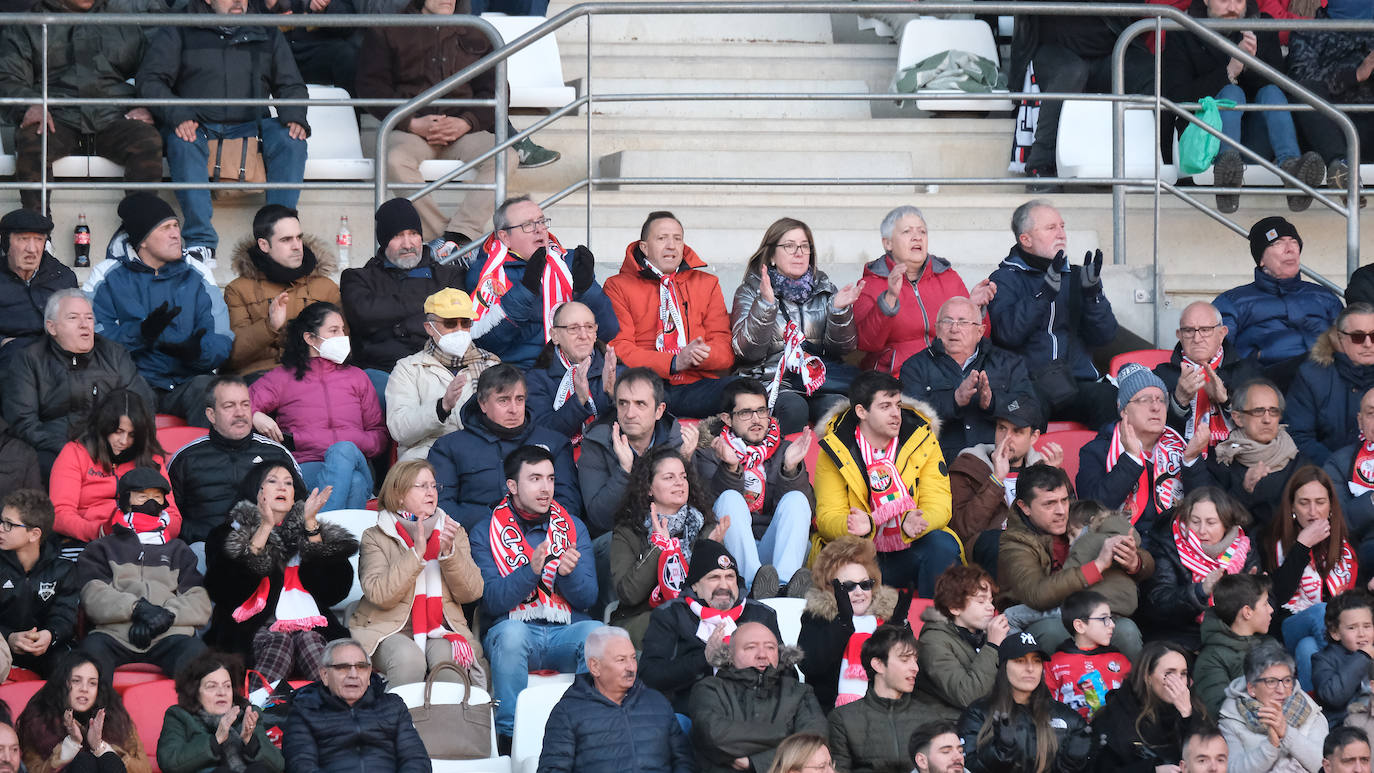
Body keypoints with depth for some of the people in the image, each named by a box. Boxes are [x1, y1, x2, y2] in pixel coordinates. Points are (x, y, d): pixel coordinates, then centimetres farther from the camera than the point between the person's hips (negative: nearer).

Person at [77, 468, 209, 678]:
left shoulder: (178, 550, 32)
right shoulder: (101, 549, 27)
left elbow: (200, 603, 17)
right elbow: (93, 596, 8)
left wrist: (167, 614, -5)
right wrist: (136, 607, -11)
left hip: (168, 636, 1)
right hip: (113, 635, -1)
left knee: (195, 651, -34)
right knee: (92, 649, -37)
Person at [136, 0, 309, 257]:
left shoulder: (268, 35, 18)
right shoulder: (178, 32, 8)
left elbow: (291, 85, 19)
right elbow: (149, 79, 0)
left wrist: (295, 117, -5)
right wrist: (177, 116, -19)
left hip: (249, 126, 2)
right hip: (196, 126, -2)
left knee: (291, 141, -27)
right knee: (183, 142, -37)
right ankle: (201, 240, -42)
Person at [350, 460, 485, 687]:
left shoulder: (454, 533, 17)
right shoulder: (375, 538, 7)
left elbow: (472, 592, 7)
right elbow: (379, 595, -9)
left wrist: (448, 552, -8)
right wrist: (416, 553, -14)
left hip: (442, 630, 2)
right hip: (391, 631, -2)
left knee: (446, 655, -32)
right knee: (409, 657, -35)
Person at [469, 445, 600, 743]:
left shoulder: (574, 528, 14)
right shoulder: (485, 533, 6)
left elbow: (587, 598, 6)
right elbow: (493, 601, -6)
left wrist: (568, 573, -16)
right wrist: (530, 570, -22)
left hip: (566, 631, 2)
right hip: (513, 631, -2)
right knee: (511, 632, -37)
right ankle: (511, 734, -27)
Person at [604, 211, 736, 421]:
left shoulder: (707, 284, 23)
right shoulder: (619, 286, 13)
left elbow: (725, 351, 14)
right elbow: (619, 350, -1)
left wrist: (703, 355, -11)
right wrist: (675, 362, -14)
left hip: (696, 385, 4)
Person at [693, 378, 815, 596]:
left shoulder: (785, 451, 18)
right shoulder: (708, 454, 14)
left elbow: (805, 509, 2)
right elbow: (709, 505, -5)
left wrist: (791, 469, -15)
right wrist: (730, 468, -21)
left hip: (774, 549, 1)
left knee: (796, 498, -21)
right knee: (730, 497, -25)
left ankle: (785, 580, -47)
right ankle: (753, 582, -49)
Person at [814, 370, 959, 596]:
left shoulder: (922, 440, 0)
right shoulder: (835, 450, -3)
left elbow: (938, 507, -6)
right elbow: (828, 517, -7)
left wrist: (913, 522, -31)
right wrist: (859, 526, -32)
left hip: (910, 551, 2)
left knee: (942, 546, -30)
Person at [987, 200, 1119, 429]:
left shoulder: (1076, 277, 22)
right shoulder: (1004, 279, 10)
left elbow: (1105, 336, 13)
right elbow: (1008, 332, -8)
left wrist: (1092, 291, -2)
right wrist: (1045, 291, -16)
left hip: (1080, 382, 3)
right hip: (1028, 383, -3)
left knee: (1109, 399, -30)